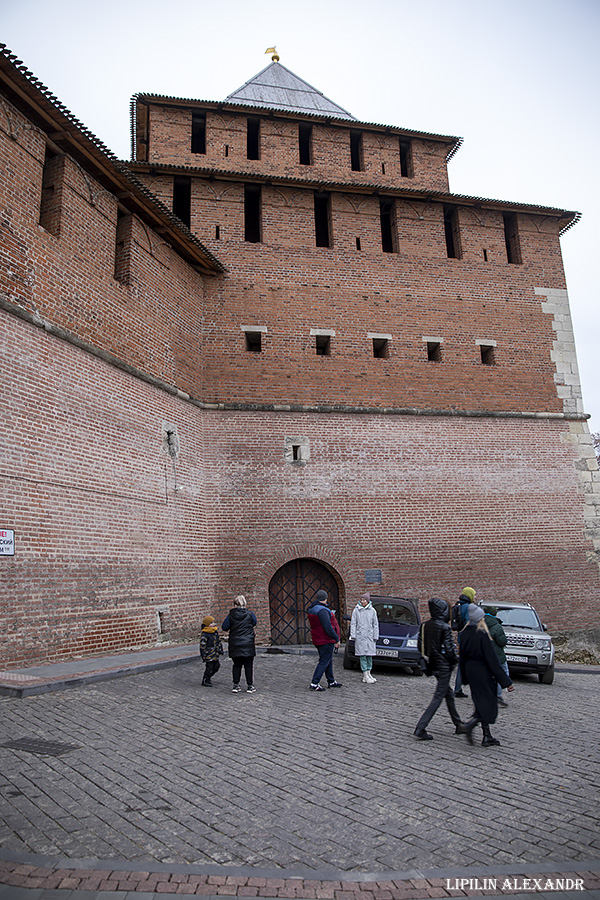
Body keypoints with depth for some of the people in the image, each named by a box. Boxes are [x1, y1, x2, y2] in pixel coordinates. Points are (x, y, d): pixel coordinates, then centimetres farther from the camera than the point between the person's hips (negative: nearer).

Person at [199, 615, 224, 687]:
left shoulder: (215, 631, 8)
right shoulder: (204, 634, -16)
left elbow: (218, 641, 20)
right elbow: (202, 645, -15)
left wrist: (220, 649, 20)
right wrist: (203, 655, -15)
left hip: (215, 654, 8)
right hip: (209, 654, -8)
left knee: (216, 666, 12)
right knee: (209, 668, -2)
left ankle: (208, 677, 30)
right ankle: (205, 681, 15)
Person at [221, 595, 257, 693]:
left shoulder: (231, 615, -5)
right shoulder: (249, 614, -4)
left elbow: (224, 627, -3)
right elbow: (254, 624, 12)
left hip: (235, 645, 1)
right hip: (248, 644, -1)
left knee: (237, 665, 13)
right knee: (249, 665, 6)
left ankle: (236, 685, 12)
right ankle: (250, 686, 9)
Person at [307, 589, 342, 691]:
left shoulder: (312, 609, 10)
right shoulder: (322, 611, -23)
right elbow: (328, 628, -25)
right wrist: (337, 639, -16)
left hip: (318, 640, 10)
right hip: (326, 640, -10)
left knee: (329, 661, 20)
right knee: (324, 662, -3)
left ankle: (331, 681, 30)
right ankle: (314, 683, -3)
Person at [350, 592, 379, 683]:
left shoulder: (372, 611, 5)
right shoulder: (356, 610, 3)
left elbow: (375, 624, 8)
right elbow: (353, 624, 4)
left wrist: (375, 636, 2)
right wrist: (353, 635, -4)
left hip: (370, 637, 2)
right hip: (360, 636, -2)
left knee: (369, 655, 5)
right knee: (362, 656, -4)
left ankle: (368, 673, 17)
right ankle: (365, 676, -1)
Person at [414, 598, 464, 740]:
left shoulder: (425, 626, 2)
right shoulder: (445, 627, -18)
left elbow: (420, 646, 7)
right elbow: (449, 649, -18)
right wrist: (455, 659, 1)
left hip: (434, 665, 8)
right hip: (444, 666, -8)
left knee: (449, 694, 21)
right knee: (438, 698, -3)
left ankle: (458, 725, 32)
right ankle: (420, 728, -7)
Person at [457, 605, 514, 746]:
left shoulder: (464, 634, 1)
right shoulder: (482, 635, -20)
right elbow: (492, 660, -19)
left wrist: (466, 678, 21)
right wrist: (506, 681, -13)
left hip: (470, 672, 7)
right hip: (483, 674, -7)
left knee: (481, 704, 16)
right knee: (488, 704, 4)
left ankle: (487, 737, 20)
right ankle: (468, 726, -12)